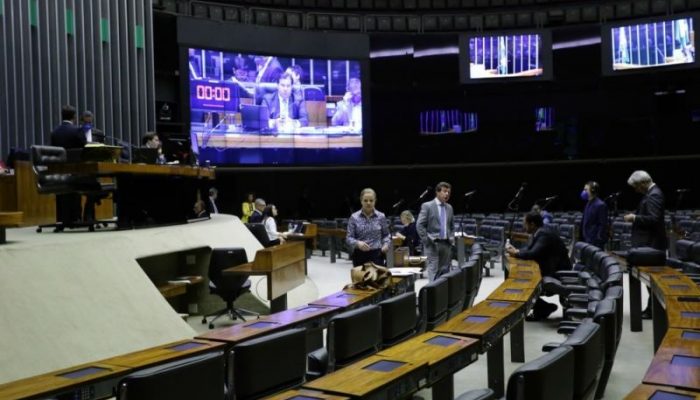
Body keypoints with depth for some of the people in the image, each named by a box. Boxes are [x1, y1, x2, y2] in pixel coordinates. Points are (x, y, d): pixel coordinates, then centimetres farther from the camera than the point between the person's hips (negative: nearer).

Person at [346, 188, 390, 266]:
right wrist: (357, 243, -22)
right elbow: (349, 238, -2)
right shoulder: (354, 217, -1)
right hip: (360, 255, 0)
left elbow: (386, 235, 12)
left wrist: (386, 244, -8)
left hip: (377, 254, 0)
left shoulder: (381, 216, 2)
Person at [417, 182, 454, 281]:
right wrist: (427, 240, -11)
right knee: (433, 270, -8)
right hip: (432, 244, -5)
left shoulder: (449, 207, 14)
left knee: (445, 271, 6)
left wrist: (452, 238, 8)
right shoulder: (427, 206, -4)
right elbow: (419, 225, -8)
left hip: (446, 244, 6)